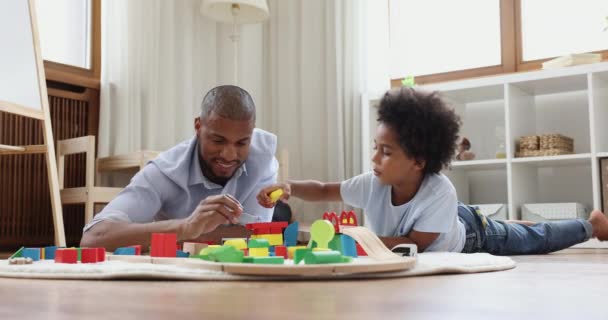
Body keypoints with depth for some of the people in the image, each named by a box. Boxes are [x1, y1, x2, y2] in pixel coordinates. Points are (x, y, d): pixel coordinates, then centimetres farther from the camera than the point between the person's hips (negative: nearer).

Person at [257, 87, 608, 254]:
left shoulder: (440, 191, -46)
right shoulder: (373, 184, -33)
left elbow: (417, 245, -42)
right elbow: (324, 190, -25)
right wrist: (288, 187, -44)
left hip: (472, 235, -3)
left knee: (537, 240, 22)